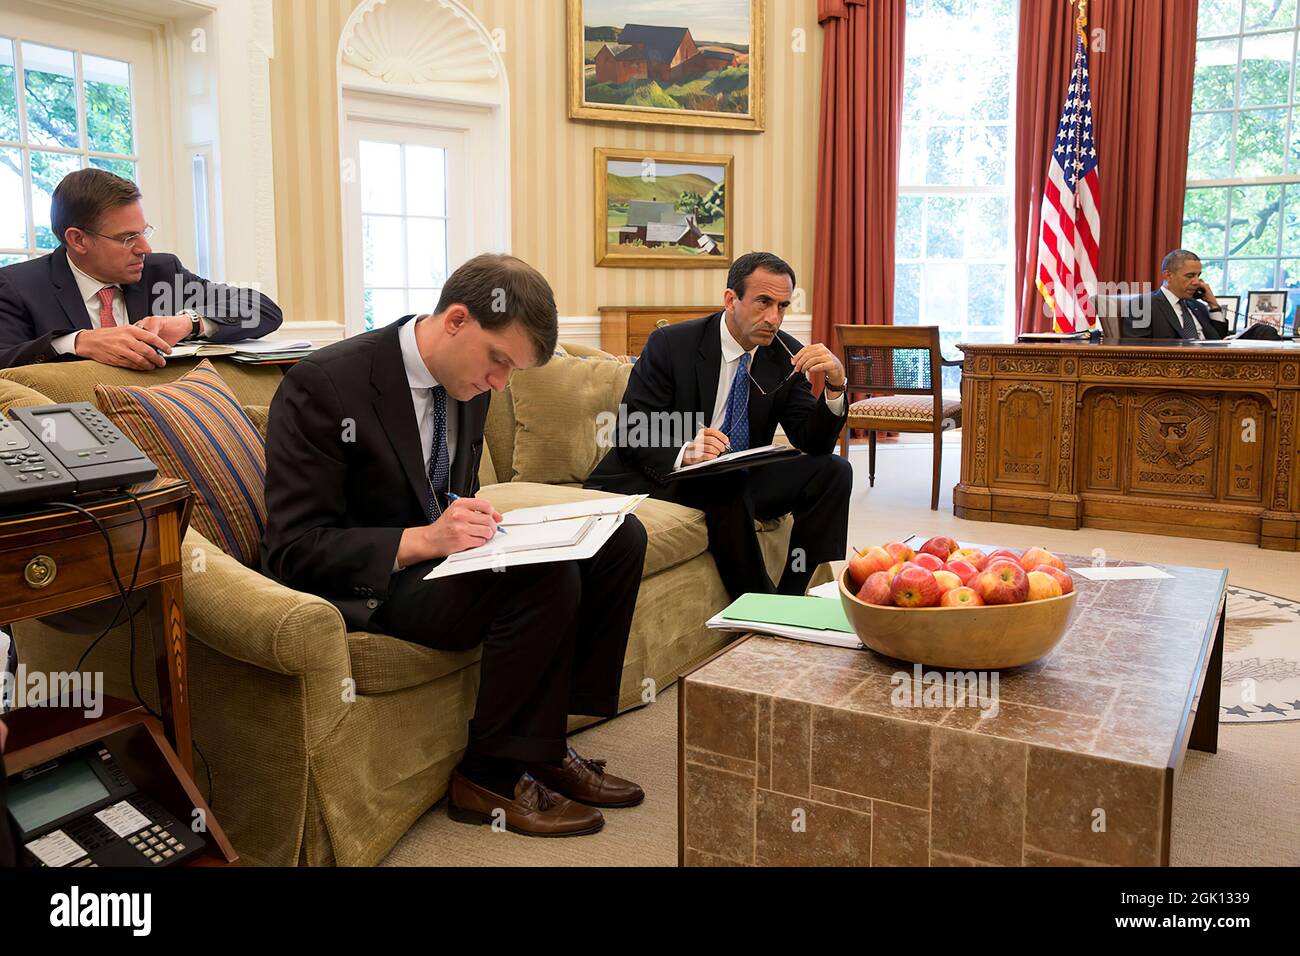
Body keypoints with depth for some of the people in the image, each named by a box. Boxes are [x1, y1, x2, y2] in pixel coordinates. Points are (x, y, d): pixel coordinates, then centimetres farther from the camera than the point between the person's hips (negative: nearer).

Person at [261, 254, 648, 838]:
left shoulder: (467, 381, 3)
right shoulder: (325, 385, -20)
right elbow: (293, 550, -20)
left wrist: (471, 521, -7)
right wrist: (423, 540, -32)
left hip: (436, 553, 8)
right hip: (358, 586, -8)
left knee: (620, 537, -4)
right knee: (547, 575, -30)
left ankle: (546, 741, 0)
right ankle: (492, 777, -10)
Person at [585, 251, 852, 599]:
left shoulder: (788, 354, -1)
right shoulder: (669, 344, -12)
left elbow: (814, 444, -5)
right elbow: (630, 433, -16)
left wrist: (835, 386, -24)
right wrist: (684, 453, -36)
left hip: (741, 479, 5)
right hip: (663, 475, -5)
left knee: (833, 471, -13)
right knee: (729, 490, -35)